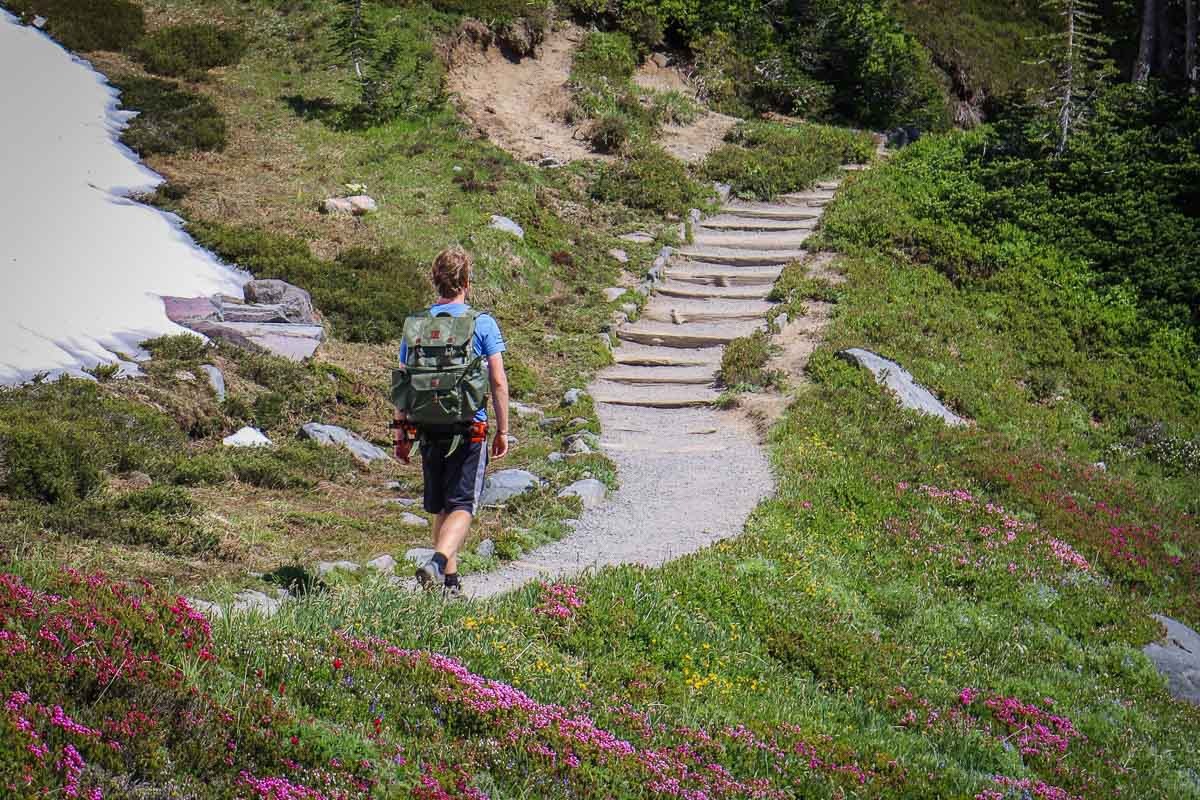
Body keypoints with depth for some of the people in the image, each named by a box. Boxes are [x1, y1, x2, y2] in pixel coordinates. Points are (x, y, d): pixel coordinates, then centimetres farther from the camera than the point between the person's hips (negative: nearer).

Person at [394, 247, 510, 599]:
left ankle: (450, 580, 23)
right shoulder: (482, 323, -5)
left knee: (441, 507, 16)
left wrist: (401, 433, 12)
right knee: (462, 506, -3)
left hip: (429, 430, 4)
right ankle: (437, 561, -27)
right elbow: (498, 382, -6)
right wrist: (502, 430, 3)